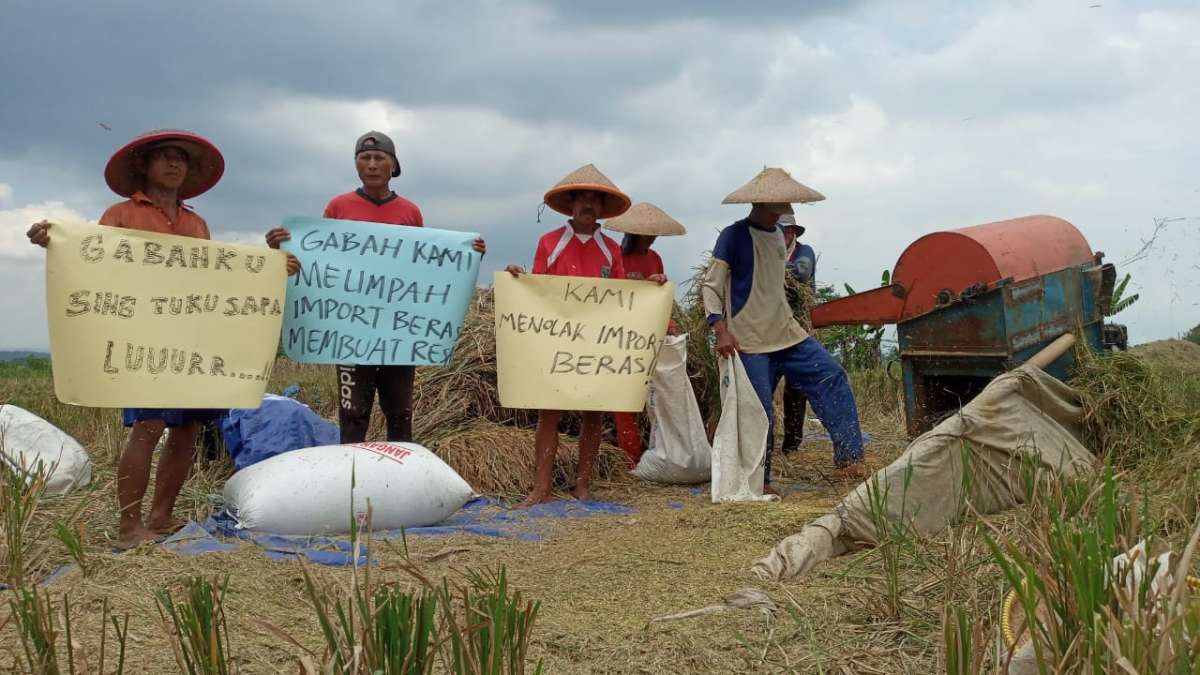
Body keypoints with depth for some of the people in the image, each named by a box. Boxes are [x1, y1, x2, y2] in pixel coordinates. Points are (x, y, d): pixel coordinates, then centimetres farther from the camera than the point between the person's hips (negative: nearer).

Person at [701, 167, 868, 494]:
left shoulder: (778, 236, 15)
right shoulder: (734, 236, -8)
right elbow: (709, 286, -10)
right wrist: (721, 330, -21)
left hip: (787, 333, 7)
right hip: (750, 342, -7)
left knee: (832, 377, -5)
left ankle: (848, 459, -5)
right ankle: (759, 481, 11)